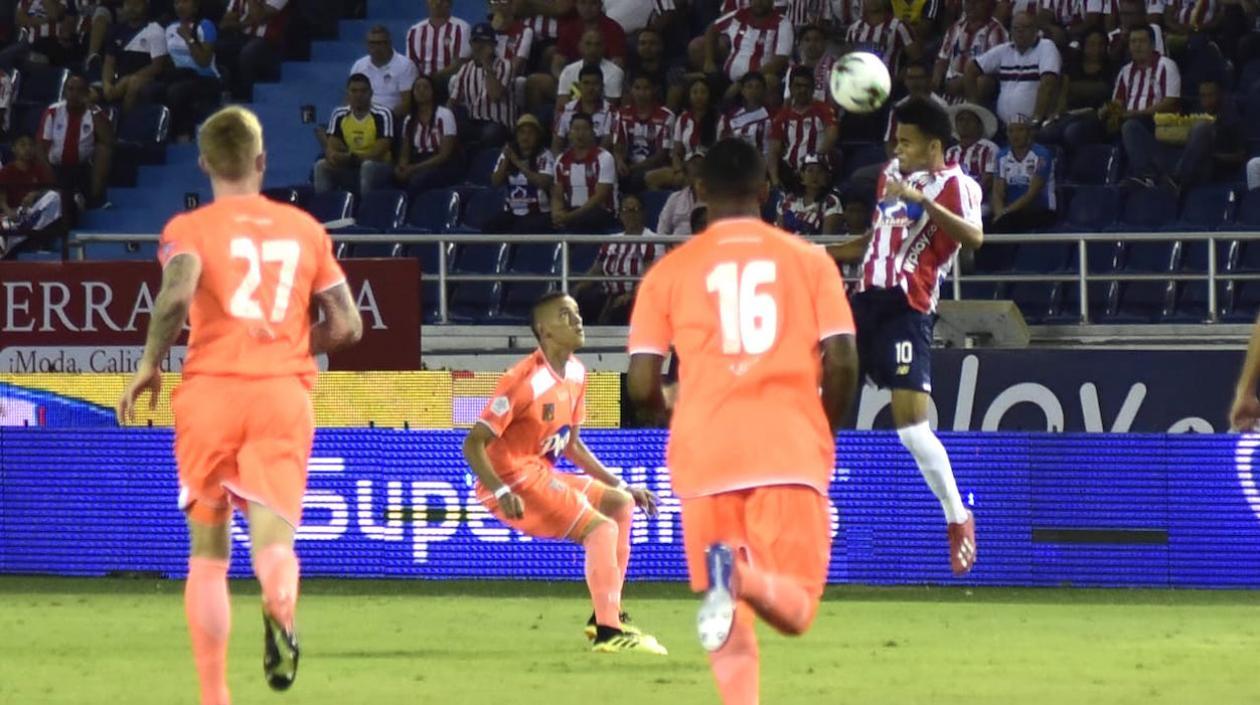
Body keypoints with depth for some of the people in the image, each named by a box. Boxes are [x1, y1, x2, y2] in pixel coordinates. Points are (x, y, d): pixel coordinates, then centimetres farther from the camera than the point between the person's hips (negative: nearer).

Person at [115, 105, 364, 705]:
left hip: (210, 390, -1)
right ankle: (280, 608, -47)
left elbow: (177, 294, -17)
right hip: (284, 392, 1)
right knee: (273, 536, -10)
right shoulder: (304, 228, 13)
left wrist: (148, 366, -4)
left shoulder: (190, 228, 4)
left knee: (208, 551, 10)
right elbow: (347, 324, 12)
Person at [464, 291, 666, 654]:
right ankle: (607, 631, -19)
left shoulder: (576, 373, 8)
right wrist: (501, 492, -34)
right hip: (513, 481, -10)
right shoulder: (525, 380, -20)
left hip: (543, 475, 10)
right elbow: (473, 444, -22)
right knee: (602, 527, -18)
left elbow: (572, 445, 20)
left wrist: (621, 485, 16)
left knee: (620, 503, 15)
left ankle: (607, 616, 13)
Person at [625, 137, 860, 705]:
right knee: (795, 609, 2)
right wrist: (825, 431, 17)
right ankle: (743, 576, -32)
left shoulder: (670, 271, 7)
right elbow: (842, 363, -1)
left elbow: (641, 385, 2)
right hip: (791, 452, -1)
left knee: (731, 629, 10)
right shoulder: (809, 260, 7)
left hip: (705, 453, 1)